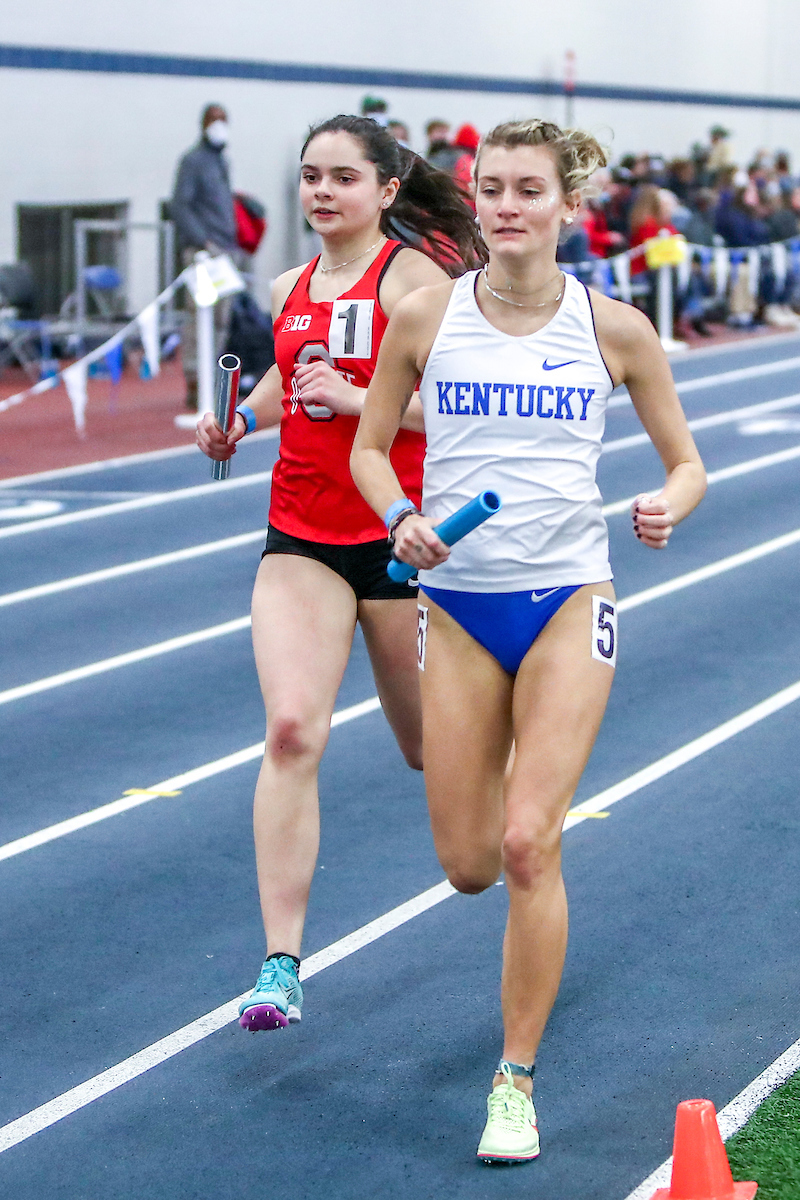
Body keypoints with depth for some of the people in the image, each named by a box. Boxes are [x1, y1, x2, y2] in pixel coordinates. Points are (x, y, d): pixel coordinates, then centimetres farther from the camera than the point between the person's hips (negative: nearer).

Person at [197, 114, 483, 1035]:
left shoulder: (414, 277, -9)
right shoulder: (291, 291, 9)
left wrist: (356, 398, -23)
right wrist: (240, 420, 9)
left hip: (403, 539, -4)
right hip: (301, 537, 4)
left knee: (435, 748, 12)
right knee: (291, 731, -14)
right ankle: (280, 966, -13)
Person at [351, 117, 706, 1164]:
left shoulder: (614, 329, -2)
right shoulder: (426, 316, -1)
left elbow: (687, 461, 7)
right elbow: (370, 448, 9)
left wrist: (669, 506, -15)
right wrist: (402, 518, -11)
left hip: (568, 602, -2)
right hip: (458, 605, 2)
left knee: (527, 847, -13)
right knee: (468, 865, 6)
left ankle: (517, 1080, 2)